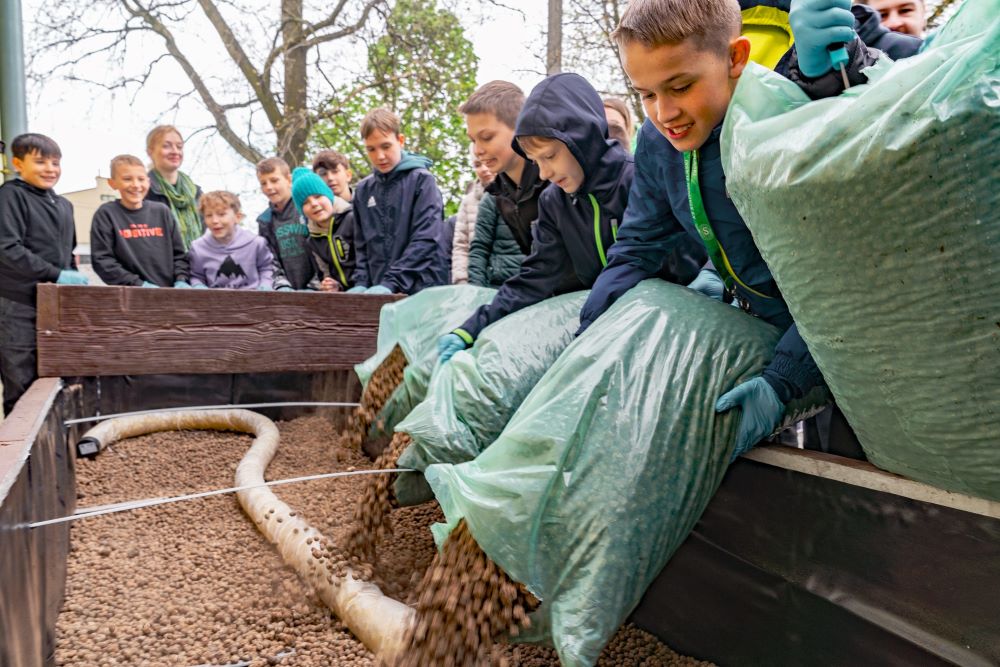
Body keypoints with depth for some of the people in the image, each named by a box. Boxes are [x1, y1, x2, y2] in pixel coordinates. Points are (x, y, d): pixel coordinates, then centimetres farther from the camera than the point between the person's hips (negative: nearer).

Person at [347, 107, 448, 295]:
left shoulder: (421, 180, -2)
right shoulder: (363, 190, 13)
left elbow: (426, 240, -12)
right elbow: (362, 246, 15)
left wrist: (391, 283, -19)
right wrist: (361, 282, -1)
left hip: (423, 290, -4)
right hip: (380, 292, 4)